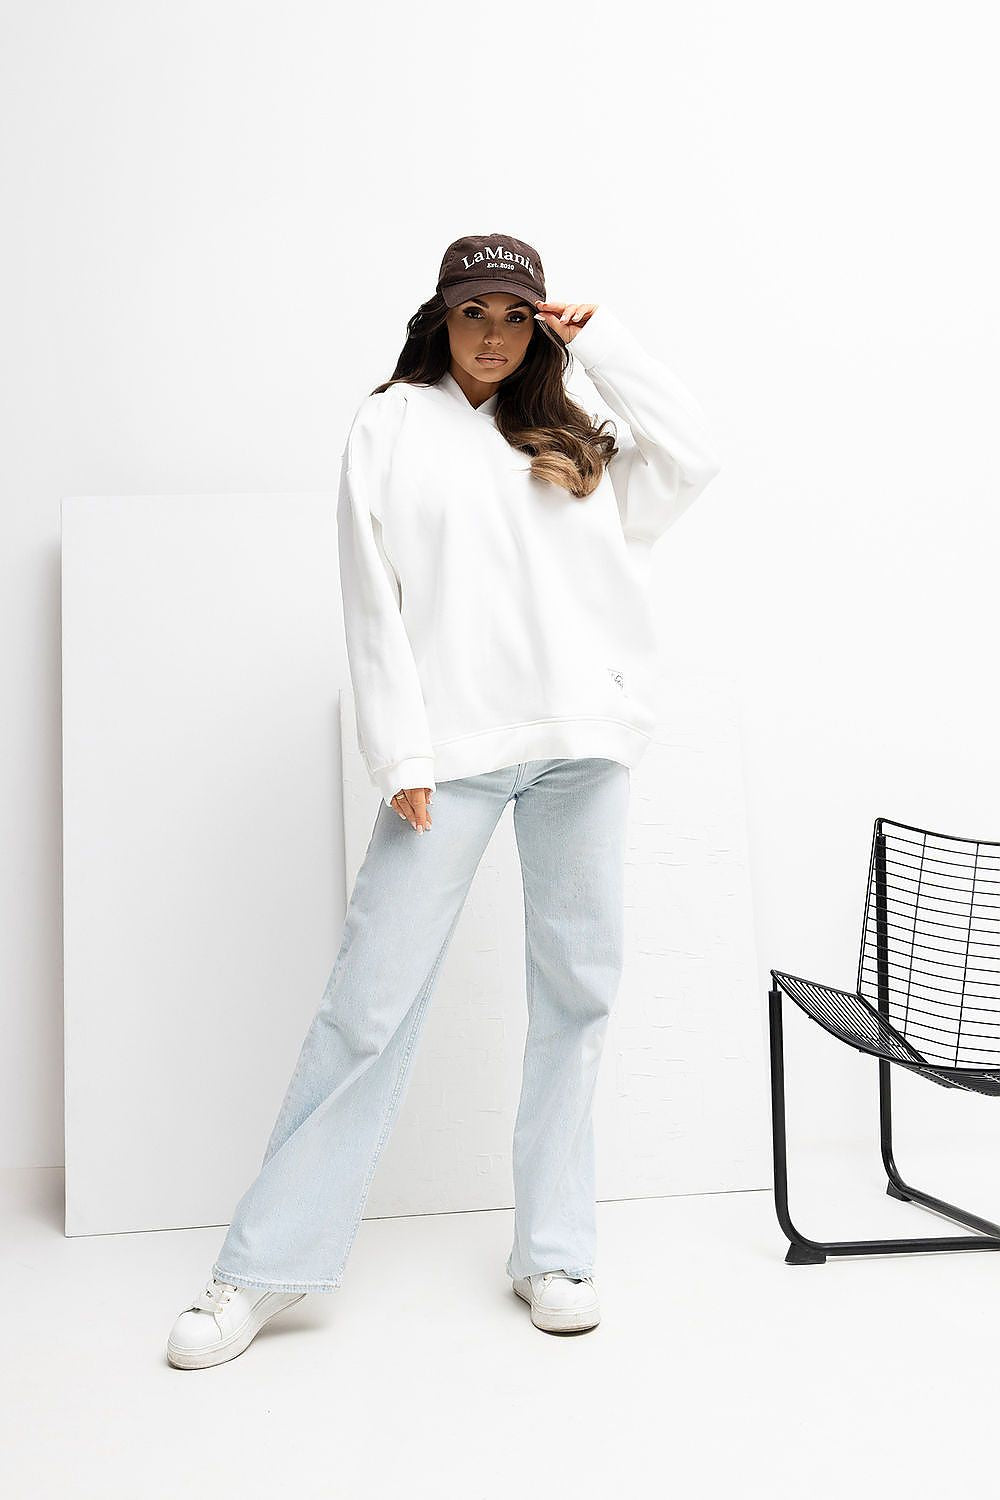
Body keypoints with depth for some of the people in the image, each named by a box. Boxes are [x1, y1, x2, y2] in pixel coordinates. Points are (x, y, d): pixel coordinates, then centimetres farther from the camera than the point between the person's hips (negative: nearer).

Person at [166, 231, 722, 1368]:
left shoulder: (576, 441, 20)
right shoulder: (391, 426, 10)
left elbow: (693, 456, 6)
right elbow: (374, 601, 2)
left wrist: (600, 341, 9)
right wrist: (400, 754, -7)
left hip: (580, 741, 4)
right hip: (451, 749, -3)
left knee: (576, 993, 4)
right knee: (370, 999, -6)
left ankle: (552, 1253, 16)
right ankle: (263, 1267, 4)